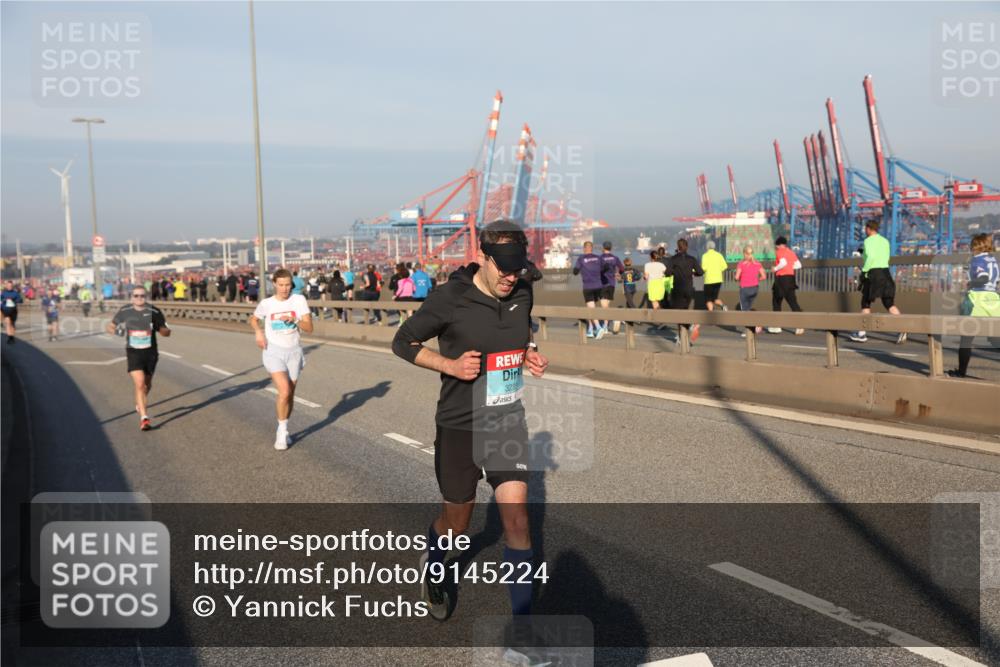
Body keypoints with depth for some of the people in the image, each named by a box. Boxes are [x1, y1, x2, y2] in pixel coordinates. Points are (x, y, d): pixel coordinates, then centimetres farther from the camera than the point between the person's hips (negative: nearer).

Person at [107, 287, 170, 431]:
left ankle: (140, 404, 49)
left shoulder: (154, 312, -5)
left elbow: (166, 333, 0)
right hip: (133, 353, -2)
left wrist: (162, 330, -24)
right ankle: (143, 417, -14)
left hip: (150, 353, 2)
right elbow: (110, 326, 8)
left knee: (147, 384, 18)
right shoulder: (124, 311, -3)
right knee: (139, 384, -16)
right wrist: (115, 330, -16)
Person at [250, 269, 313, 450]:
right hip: (273, 351, -2)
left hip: (293, 351, 2)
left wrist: (294, 320, -24)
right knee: (284, 392, -18)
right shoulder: (266, 304, -3)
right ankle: (282, 431, 0)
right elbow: (254, 319, 17)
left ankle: (283, 431, 30)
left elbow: (309, 328, -7)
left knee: (290, 395, 9)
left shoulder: (299, 300, -4)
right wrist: (258, 331, -3)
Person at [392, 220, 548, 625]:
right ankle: (432, 567, 49)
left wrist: (529, 354, -1)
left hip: (508, 423, 3)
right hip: (460, 428, -3)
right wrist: (450, 364, -20)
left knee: (516, 519, -4)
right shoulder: (449, 299, -17)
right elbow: (403, 342, -5)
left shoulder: (522, 292, -2)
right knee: (456, 523, 13)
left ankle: (522, 617, 11)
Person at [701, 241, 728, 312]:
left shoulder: (705, 255, -6)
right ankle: (722, 305, -11)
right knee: (715, 298, 17)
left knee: (708, 300, 6)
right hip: (718, 280, 4)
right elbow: (725, 266, -1)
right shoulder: (719, 255, 6)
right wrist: (718, 271, 13)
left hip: (709, 280, -4)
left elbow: (704, 267, -18)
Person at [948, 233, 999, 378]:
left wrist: (971, 283, -4)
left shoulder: (976, 259, -6)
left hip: (977, 299, -5)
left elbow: (983, 277, -21)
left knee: (966, 338, 6)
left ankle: (961, 370, 13)